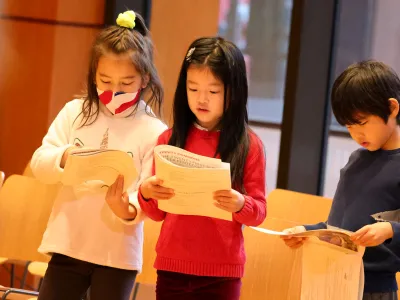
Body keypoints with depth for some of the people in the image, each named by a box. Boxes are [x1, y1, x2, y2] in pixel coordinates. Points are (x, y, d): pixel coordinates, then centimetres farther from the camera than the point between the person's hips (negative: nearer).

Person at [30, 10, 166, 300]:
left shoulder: (154, 132, -7)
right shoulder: (74, 113, 2)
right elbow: (39, 163, -3)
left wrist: (128, 210, -33)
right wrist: (64, 157, -25)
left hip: (119, 253, -2)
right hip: (68, 244, 3)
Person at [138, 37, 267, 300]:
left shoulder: (248, 145, -3)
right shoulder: (170, 139, 4)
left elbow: (259, 212, -1)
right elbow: (158, 213, 9)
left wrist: (240, 204, -23)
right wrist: (146, 194, -13)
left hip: (221, 272, -3)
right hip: (172, 266, 3)